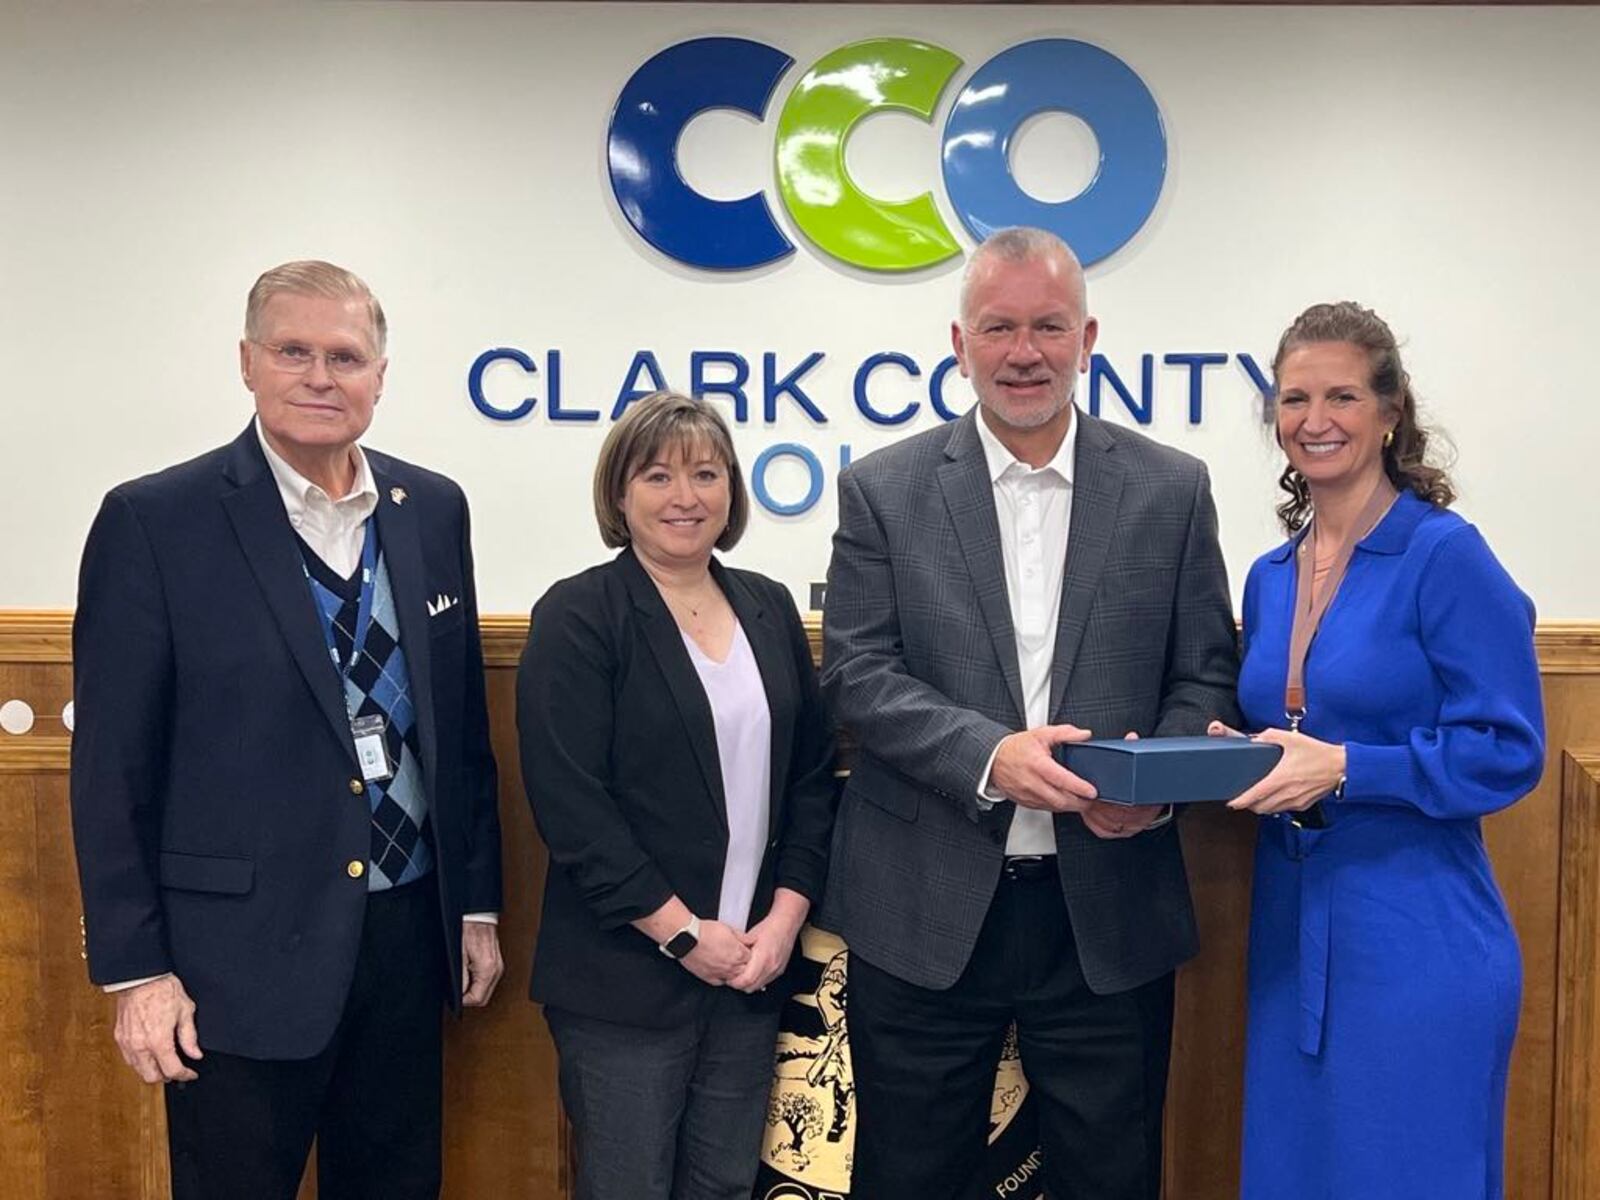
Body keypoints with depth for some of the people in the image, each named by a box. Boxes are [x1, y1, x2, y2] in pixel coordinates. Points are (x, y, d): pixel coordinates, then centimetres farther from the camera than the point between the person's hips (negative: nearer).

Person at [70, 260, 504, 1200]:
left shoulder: (434, 510, 3)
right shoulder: (155, 521, -10)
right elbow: (113, 765, -8)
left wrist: (477, 903, 10)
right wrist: (135, 969, -9)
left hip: (407, 936, 4)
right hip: (241, 957, -4)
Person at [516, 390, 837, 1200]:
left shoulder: (769, 607, 8)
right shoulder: (576, 616, -8)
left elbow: (813, 775, 9)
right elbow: (570, 805, -14)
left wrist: (786, 914, -2)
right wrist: (682, 933, -14)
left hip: (752, 962, 5)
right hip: (626, 972, -5)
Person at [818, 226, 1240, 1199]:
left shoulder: (1171, 489, 4)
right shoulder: (884, 490, 0)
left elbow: (1206, 675, 4)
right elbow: (857, 672, -6)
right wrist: (989, 755, -21)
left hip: (1110, 909, 1)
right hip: (927, 910, 0)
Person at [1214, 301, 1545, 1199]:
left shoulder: (1444, 554, -11)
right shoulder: (1270, 577, 9)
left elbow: (1508, 753, -14)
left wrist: (1342, 770, -22)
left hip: (1418, 946, -6)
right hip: (1292, 934, 6)